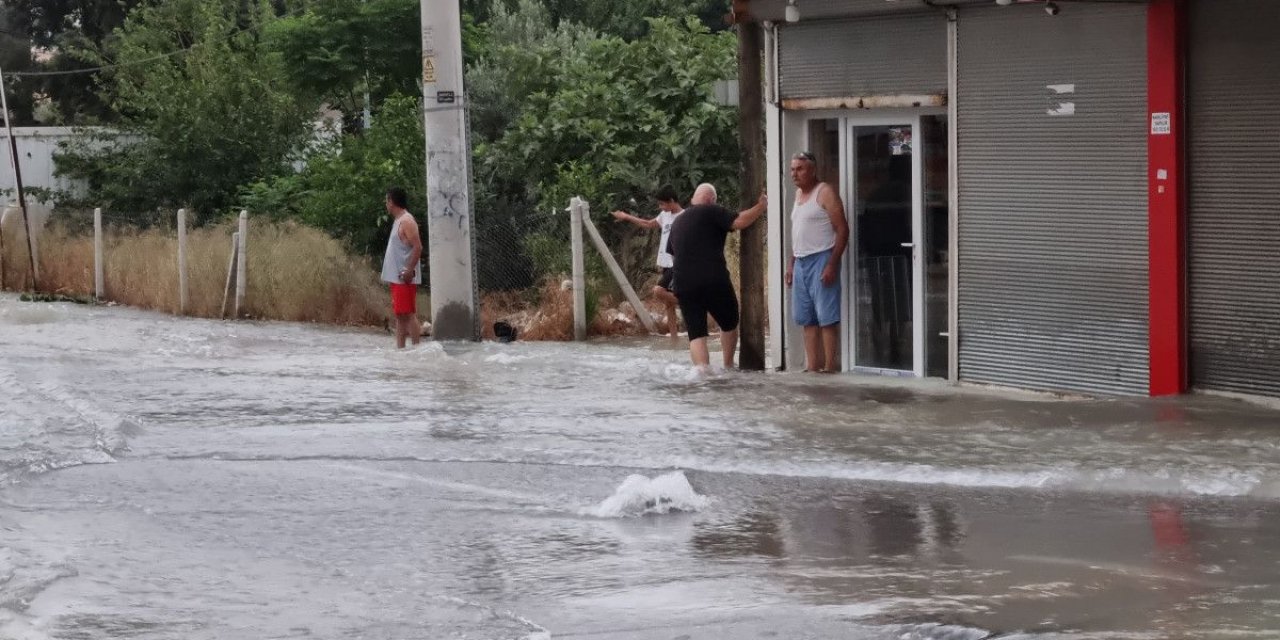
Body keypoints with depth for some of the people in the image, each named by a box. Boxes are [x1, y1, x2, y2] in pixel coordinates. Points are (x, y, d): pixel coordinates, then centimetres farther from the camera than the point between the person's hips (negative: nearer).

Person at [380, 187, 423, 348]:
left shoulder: (406, 221, -12)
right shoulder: (398, 221, 18)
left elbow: (418, 247, -20)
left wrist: (409, 270, -24)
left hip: (405, 278, -10)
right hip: (396, 277, 10)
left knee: (408, 314, -11)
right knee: (400, 315, 10)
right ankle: (400, 348, 12)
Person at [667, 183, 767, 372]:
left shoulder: (677, 222, 21)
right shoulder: (711, 212, -1)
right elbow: (740, 222, -12)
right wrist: (761, 206, 0)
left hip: (684, 285, 5)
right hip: (714, 283, -5)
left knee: (696, 334, 1)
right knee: (729, 324, 18)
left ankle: (703, 371, -18)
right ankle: (728, 367, 26)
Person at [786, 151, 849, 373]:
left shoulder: (825, 192, -7)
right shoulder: (799, 194, 18)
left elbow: (842, 230, -12)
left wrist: (832, 264, -19)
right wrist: (791, 264, 18)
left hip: (821, 260, -9)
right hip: (801, 262, 9)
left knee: (826, 316, -9)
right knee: (807, 318, 7)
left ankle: (830, 365, -10)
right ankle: (812, 365, 9)